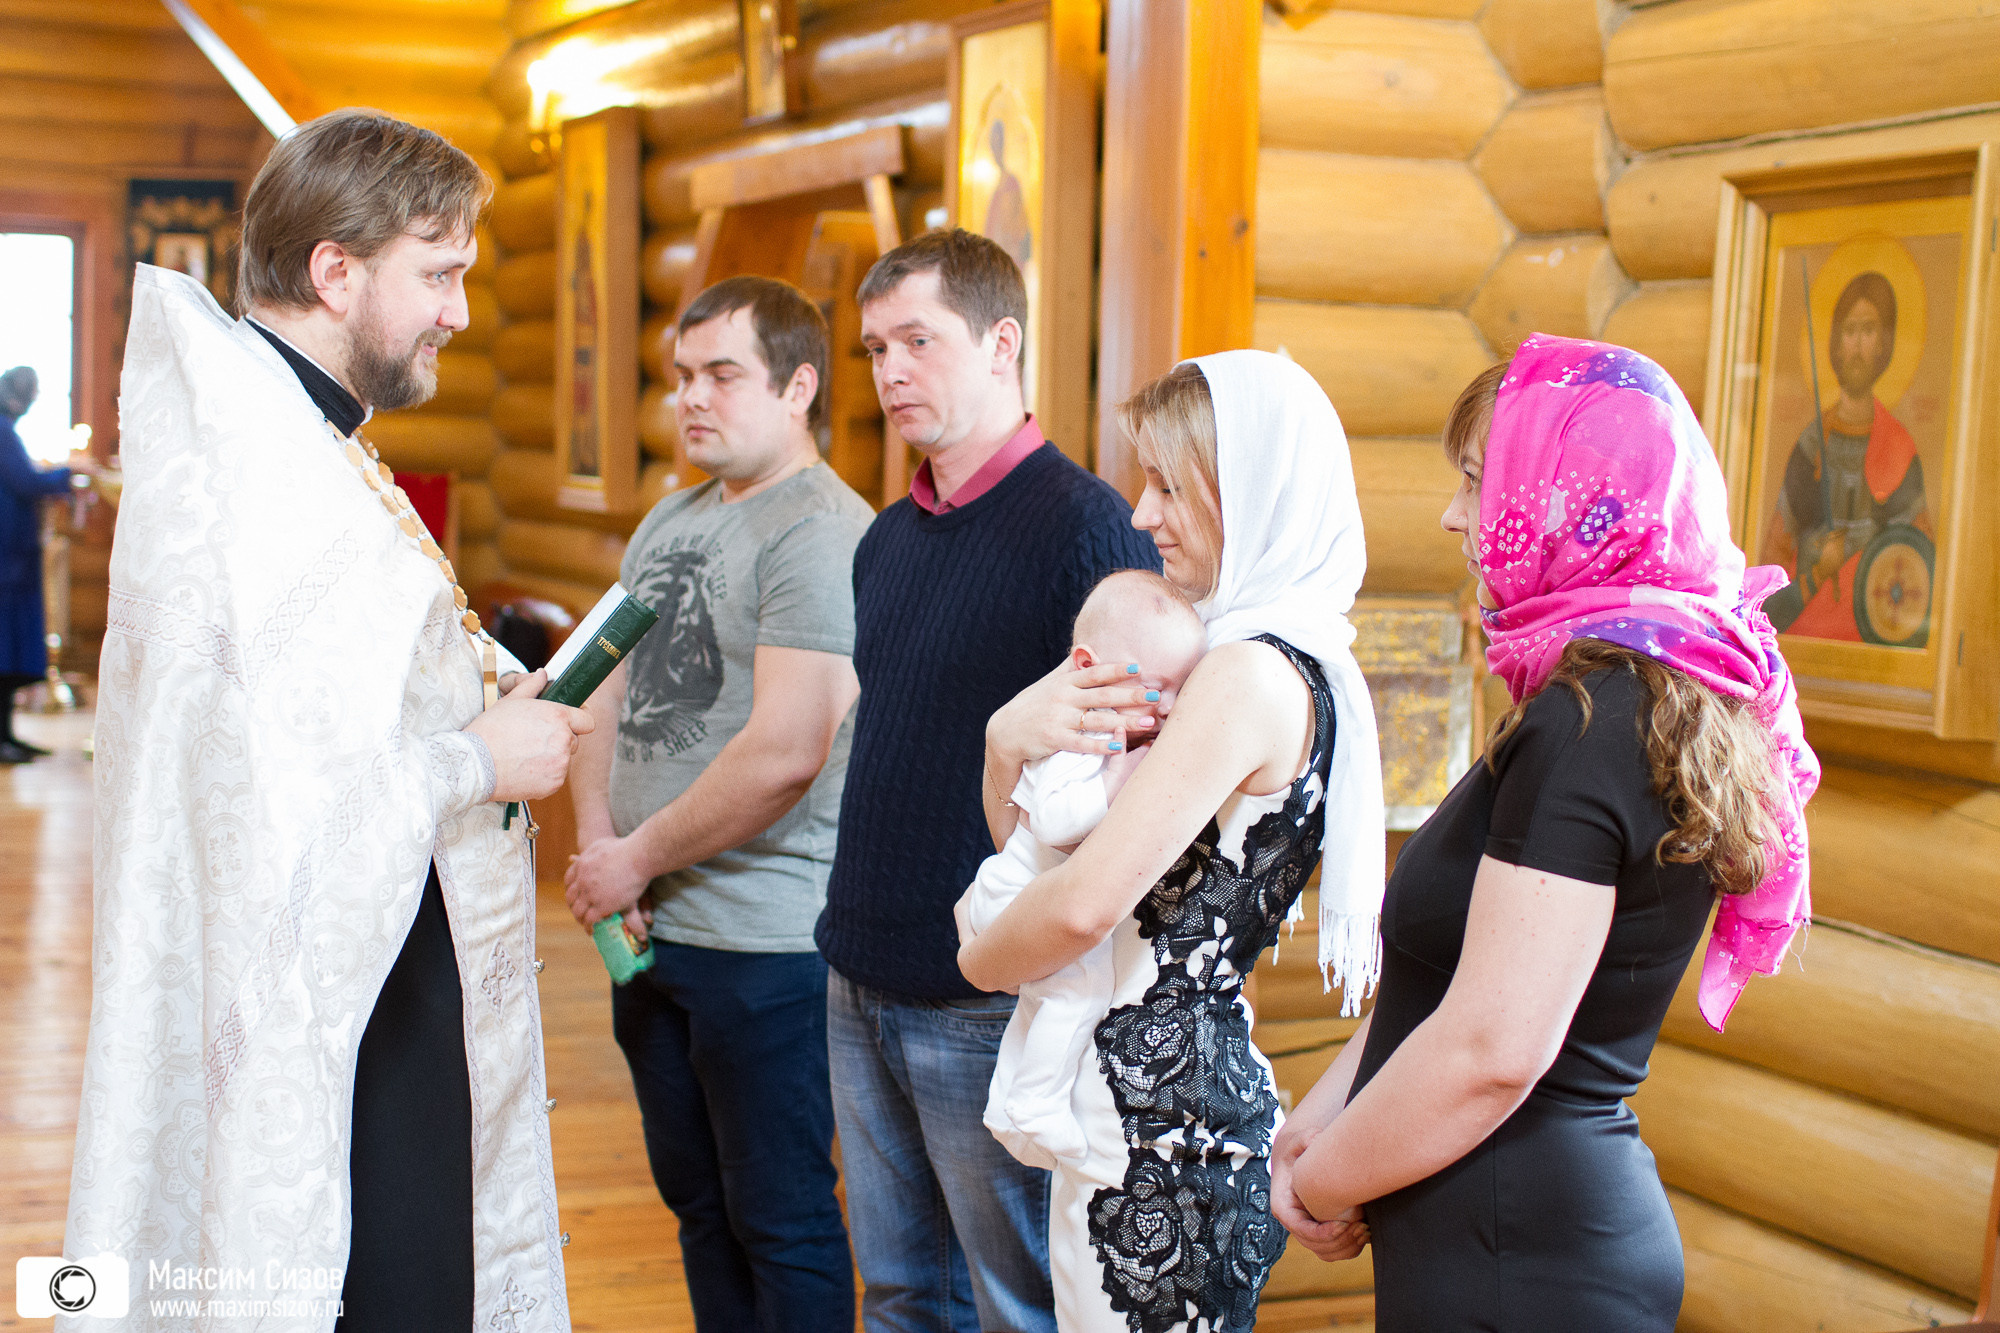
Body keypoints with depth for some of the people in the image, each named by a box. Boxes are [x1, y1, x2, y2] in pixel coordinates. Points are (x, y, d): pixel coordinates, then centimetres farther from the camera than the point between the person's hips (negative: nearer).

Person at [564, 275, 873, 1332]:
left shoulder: (822, 533, -16)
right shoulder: (667, 522, 13)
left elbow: (783, 755, -23)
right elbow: (610, 696, 17)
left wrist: (638, 857, -13)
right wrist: (595, 837, 0)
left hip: (764, 941, -9)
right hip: (649, 931, 9)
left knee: (781, 1222, 3)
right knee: (697, 1203, 19)